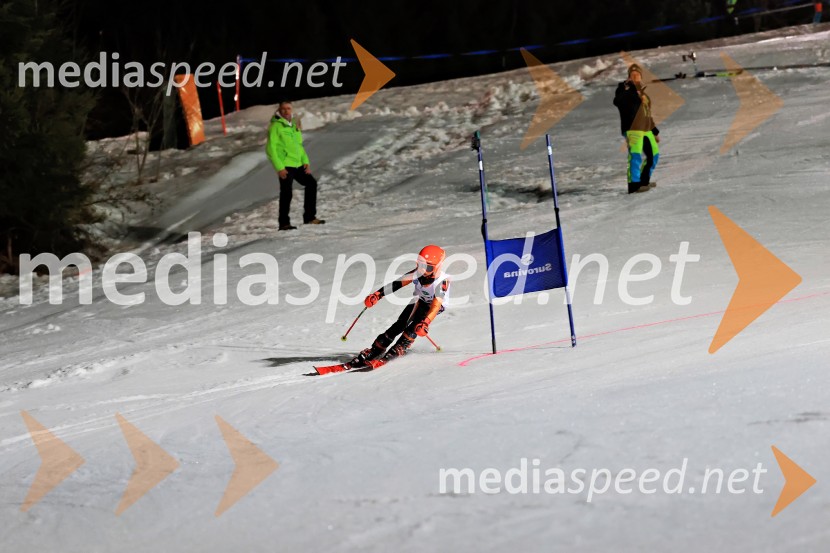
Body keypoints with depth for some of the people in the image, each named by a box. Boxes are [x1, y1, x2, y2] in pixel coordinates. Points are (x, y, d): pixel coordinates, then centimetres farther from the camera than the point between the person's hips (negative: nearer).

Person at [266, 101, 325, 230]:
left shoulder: (294, 126, 16)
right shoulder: (276, 126, -8)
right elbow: (271, 149, -13)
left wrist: (305, 162, 10)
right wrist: (279, 168, -18)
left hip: (298, 165, 8)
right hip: (285, 166, -8)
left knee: (311, 183, 11)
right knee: (286, 193, -8)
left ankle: (309, 217, 19)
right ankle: (284, 223, 0)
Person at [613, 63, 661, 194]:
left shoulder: (642, 93, 21)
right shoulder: (626, 88, -2)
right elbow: (617, 102, -24)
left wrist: (655, 131, 28)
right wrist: (625, 90, -36)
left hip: (646, 130, 9)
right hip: (633, 128, -9)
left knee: (654, 155, 14)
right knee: (635, 156, -20)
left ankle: (644, 181, 27)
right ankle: (633, 184, -23)